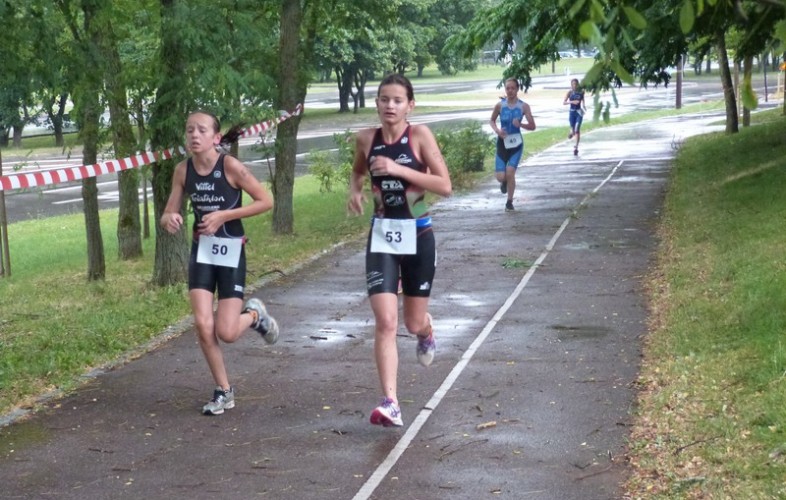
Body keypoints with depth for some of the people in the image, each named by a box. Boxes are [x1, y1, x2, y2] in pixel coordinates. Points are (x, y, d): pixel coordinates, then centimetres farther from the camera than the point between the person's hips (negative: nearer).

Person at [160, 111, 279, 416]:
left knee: (226, 333, -7)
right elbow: (168, 214, 2)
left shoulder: (230, 166, -17)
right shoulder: (183, 170, -4)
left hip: (231, 251, -3)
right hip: (201, 250, 4)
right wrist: (170, 219, -23)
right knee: (202, 324, -8)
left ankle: (254, 315, 30)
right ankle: (223, 391, 11)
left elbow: (266, 201, -13)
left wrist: (224, 215, -20)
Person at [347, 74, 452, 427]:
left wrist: (399, 169, -23)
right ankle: (390, 403, -13)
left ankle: (426, 333, 51)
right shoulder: (366, 139, 0)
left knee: (413, 323, 12)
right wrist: (354, 190, -1)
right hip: (382, 236, 1)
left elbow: (445, 186, -16)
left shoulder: (420, 135, -9)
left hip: (417, 236, -1)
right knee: (385, 322, -13)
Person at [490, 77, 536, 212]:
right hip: (503, 142, 1)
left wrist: (520, 124, -25)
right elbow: (492, 121, 11)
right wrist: (497, 130, -10)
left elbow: (532, 126, -5)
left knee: (510, 172, -14)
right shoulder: (500, 105, -4)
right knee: (500, 177, -5)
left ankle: (509, 202, 4)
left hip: (516, 143, -1)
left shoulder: (523, 106, -6)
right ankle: (504, 182, 35)